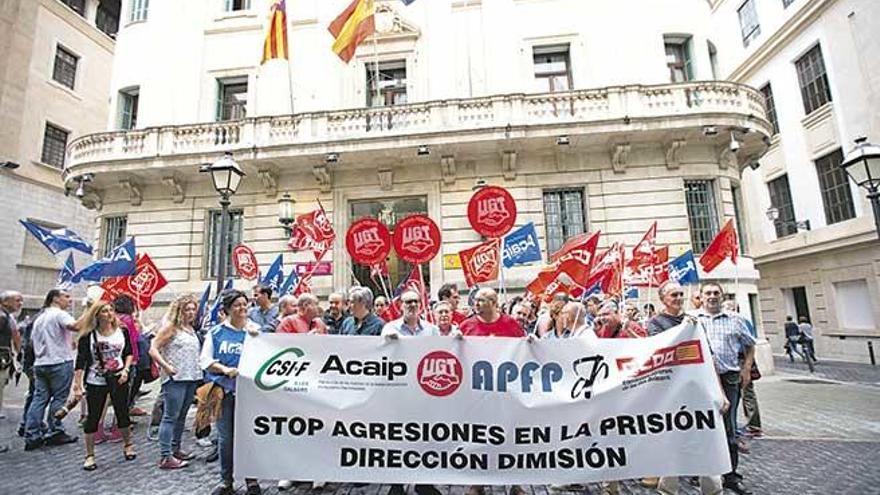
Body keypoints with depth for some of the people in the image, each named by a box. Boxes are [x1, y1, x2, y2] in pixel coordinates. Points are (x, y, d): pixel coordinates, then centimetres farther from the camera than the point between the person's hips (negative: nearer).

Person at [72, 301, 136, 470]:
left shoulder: (122, 331, -1)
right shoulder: (88, 336, -8)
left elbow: (129, 353, 8)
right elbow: (81, 362, -8)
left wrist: (126, 369, -6)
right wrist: (77, 386, -13)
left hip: (119, 379, 2)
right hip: (95, 382, -1)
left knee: (123, 413, 10)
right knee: (93, 417, 4)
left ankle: (128, 445, 31)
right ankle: (89, 455, 19)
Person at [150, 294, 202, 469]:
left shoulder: (190, 328, 14)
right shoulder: (170, 327, -8)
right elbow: (153, 349, -11)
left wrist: (198, 368, 12)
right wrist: (166, 366, -17)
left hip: (191, 378, 8)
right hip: (175, 379, -8)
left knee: (182, 416, 16)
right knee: (170, 417, -3)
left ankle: (175, 449, 27)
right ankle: (166, 457, 3)